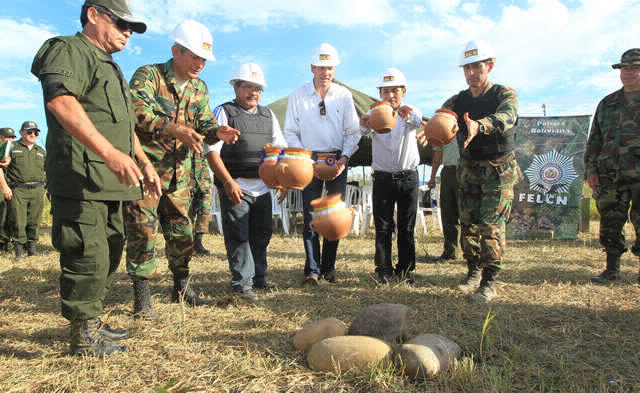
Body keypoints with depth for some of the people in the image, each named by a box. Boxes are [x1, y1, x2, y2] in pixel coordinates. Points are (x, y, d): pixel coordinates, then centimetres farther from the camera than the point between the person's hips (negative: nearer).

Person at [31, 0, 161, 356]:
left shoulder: (111, 68, 27)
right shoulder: (69, 51, -4)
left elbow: (127, 124, 33)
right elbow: (60, 100, -25)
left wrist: (144, 163, 23)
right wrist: (110, 153, -34)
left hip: (110, 182, 10)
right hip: (80, 179, -10)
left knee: (110, 252, 15)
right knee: (89, 256, -8)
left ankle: (93, 321, 29)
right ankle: (84, 335, 7)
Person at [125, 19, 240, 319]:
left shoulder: (199, 88, 12)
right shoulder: (148, 75, -8)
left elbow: (204, 124, 11)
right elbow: (138, 112, -24)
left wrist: (217, 133, -13)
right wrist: (174, 129, -37)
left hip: (178, 172, 6)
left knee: (182, 230, 11)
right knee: (143, 230, -4)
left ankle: (181, 287, 26)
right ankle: (142, 296, 8)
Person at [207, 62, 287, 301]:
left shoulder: (268, 116, 15)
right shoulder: (223, 113, -1)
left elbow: (280, 149, 17)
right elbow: (212, 151, -9)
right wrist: (228, 182, -17)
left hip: (262, 188, 5)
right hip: (235, 187, -5)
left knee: (261, 235, 12)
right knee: (238, 237, -2)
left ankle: (259, 278, 26)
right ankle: (242, 283, 7)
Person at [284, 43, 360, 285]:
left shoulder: (344, 95, 6)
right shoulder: (298, 95, 2)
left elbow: (353, 131, 7)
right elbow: (290, 133, 2)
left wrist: (344, 158, -7)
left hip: (337, 160, 2)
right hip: (310, 160, -1)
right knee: (311, 216, -2)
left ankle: (329, 267, 18)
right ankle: (312, 270, 8)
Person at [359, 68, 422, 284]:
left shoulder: (411, 112, 0)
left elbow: (417, 121, -26)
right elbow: (364, 129, -24)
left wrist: (407, 113, -52)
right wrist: (365, 123, -51)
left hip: (408, 177, 1)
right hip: (383, 178, 0)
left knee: (407, 228, 7)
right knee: (383, 228, 2)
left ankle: (405, 270, 20)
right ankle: (384, 271, 14)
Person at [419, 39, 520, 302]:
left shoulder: (505, 95, -7)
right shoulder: (457, 101, 6)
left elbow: (506, 118, -30)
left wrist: (480, 125, -52)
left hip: (499, 170, -4)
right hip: (468, 170, 4)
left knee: (491, 224, -10)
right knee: (468, 222, 5)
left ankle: (489, 282, -2)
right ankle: (474, 272, 22)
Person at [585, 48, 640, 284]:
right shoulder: (607, 104, 15)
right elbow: (594, 139, 16)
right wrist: (591, 168, 8)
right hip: (610, 175, 3)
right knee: (609, 224, 5)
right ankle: (612, 269, 15)